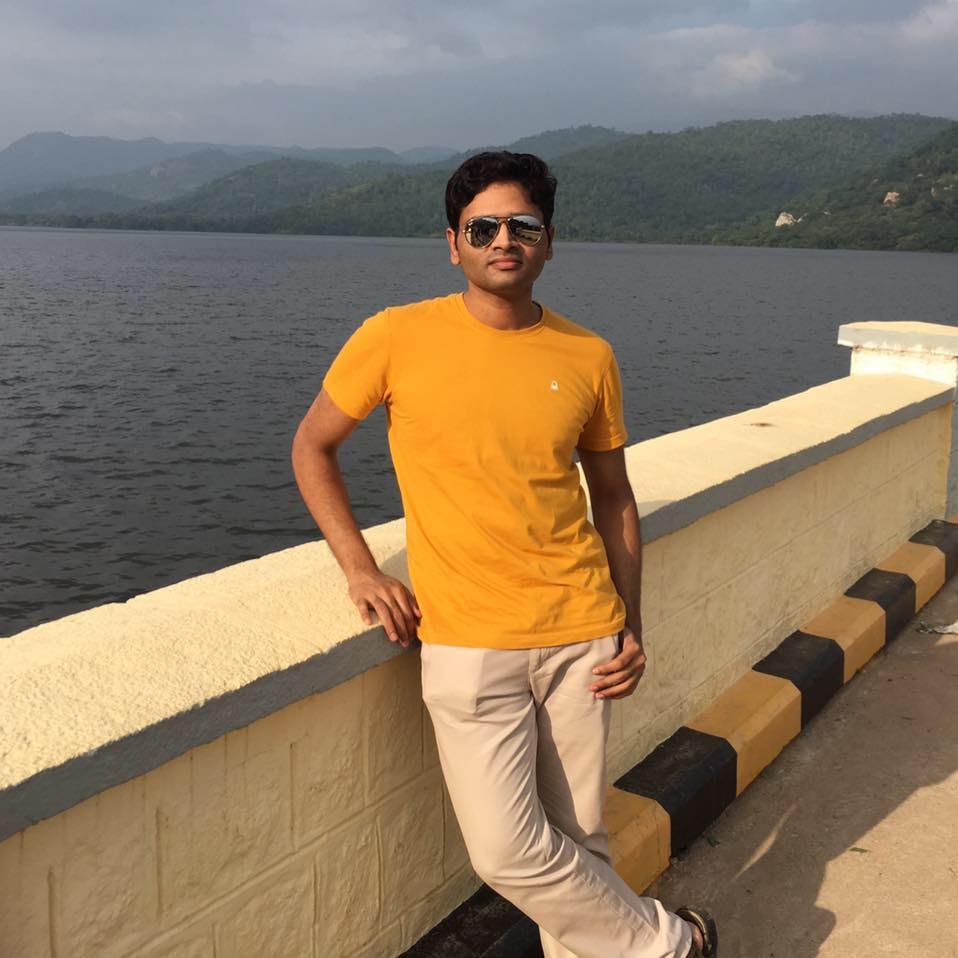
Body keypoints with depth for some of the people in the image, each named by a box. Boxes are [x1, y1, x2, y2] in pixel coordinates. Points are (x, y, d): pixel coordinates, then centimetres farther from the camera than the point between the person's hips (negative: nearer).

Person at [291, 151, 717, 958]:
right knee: (507, 850, 0)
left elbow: (613, 496, 11)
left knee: (579, 838, 8)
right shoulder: (396, 338, -5)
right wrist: (361, 569, -3)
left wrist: (631, 626, 2)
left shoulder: (588, 356, 1)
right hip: (467, 642, -1)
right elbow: (312, 447, 6)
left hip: (580, 634, 2)